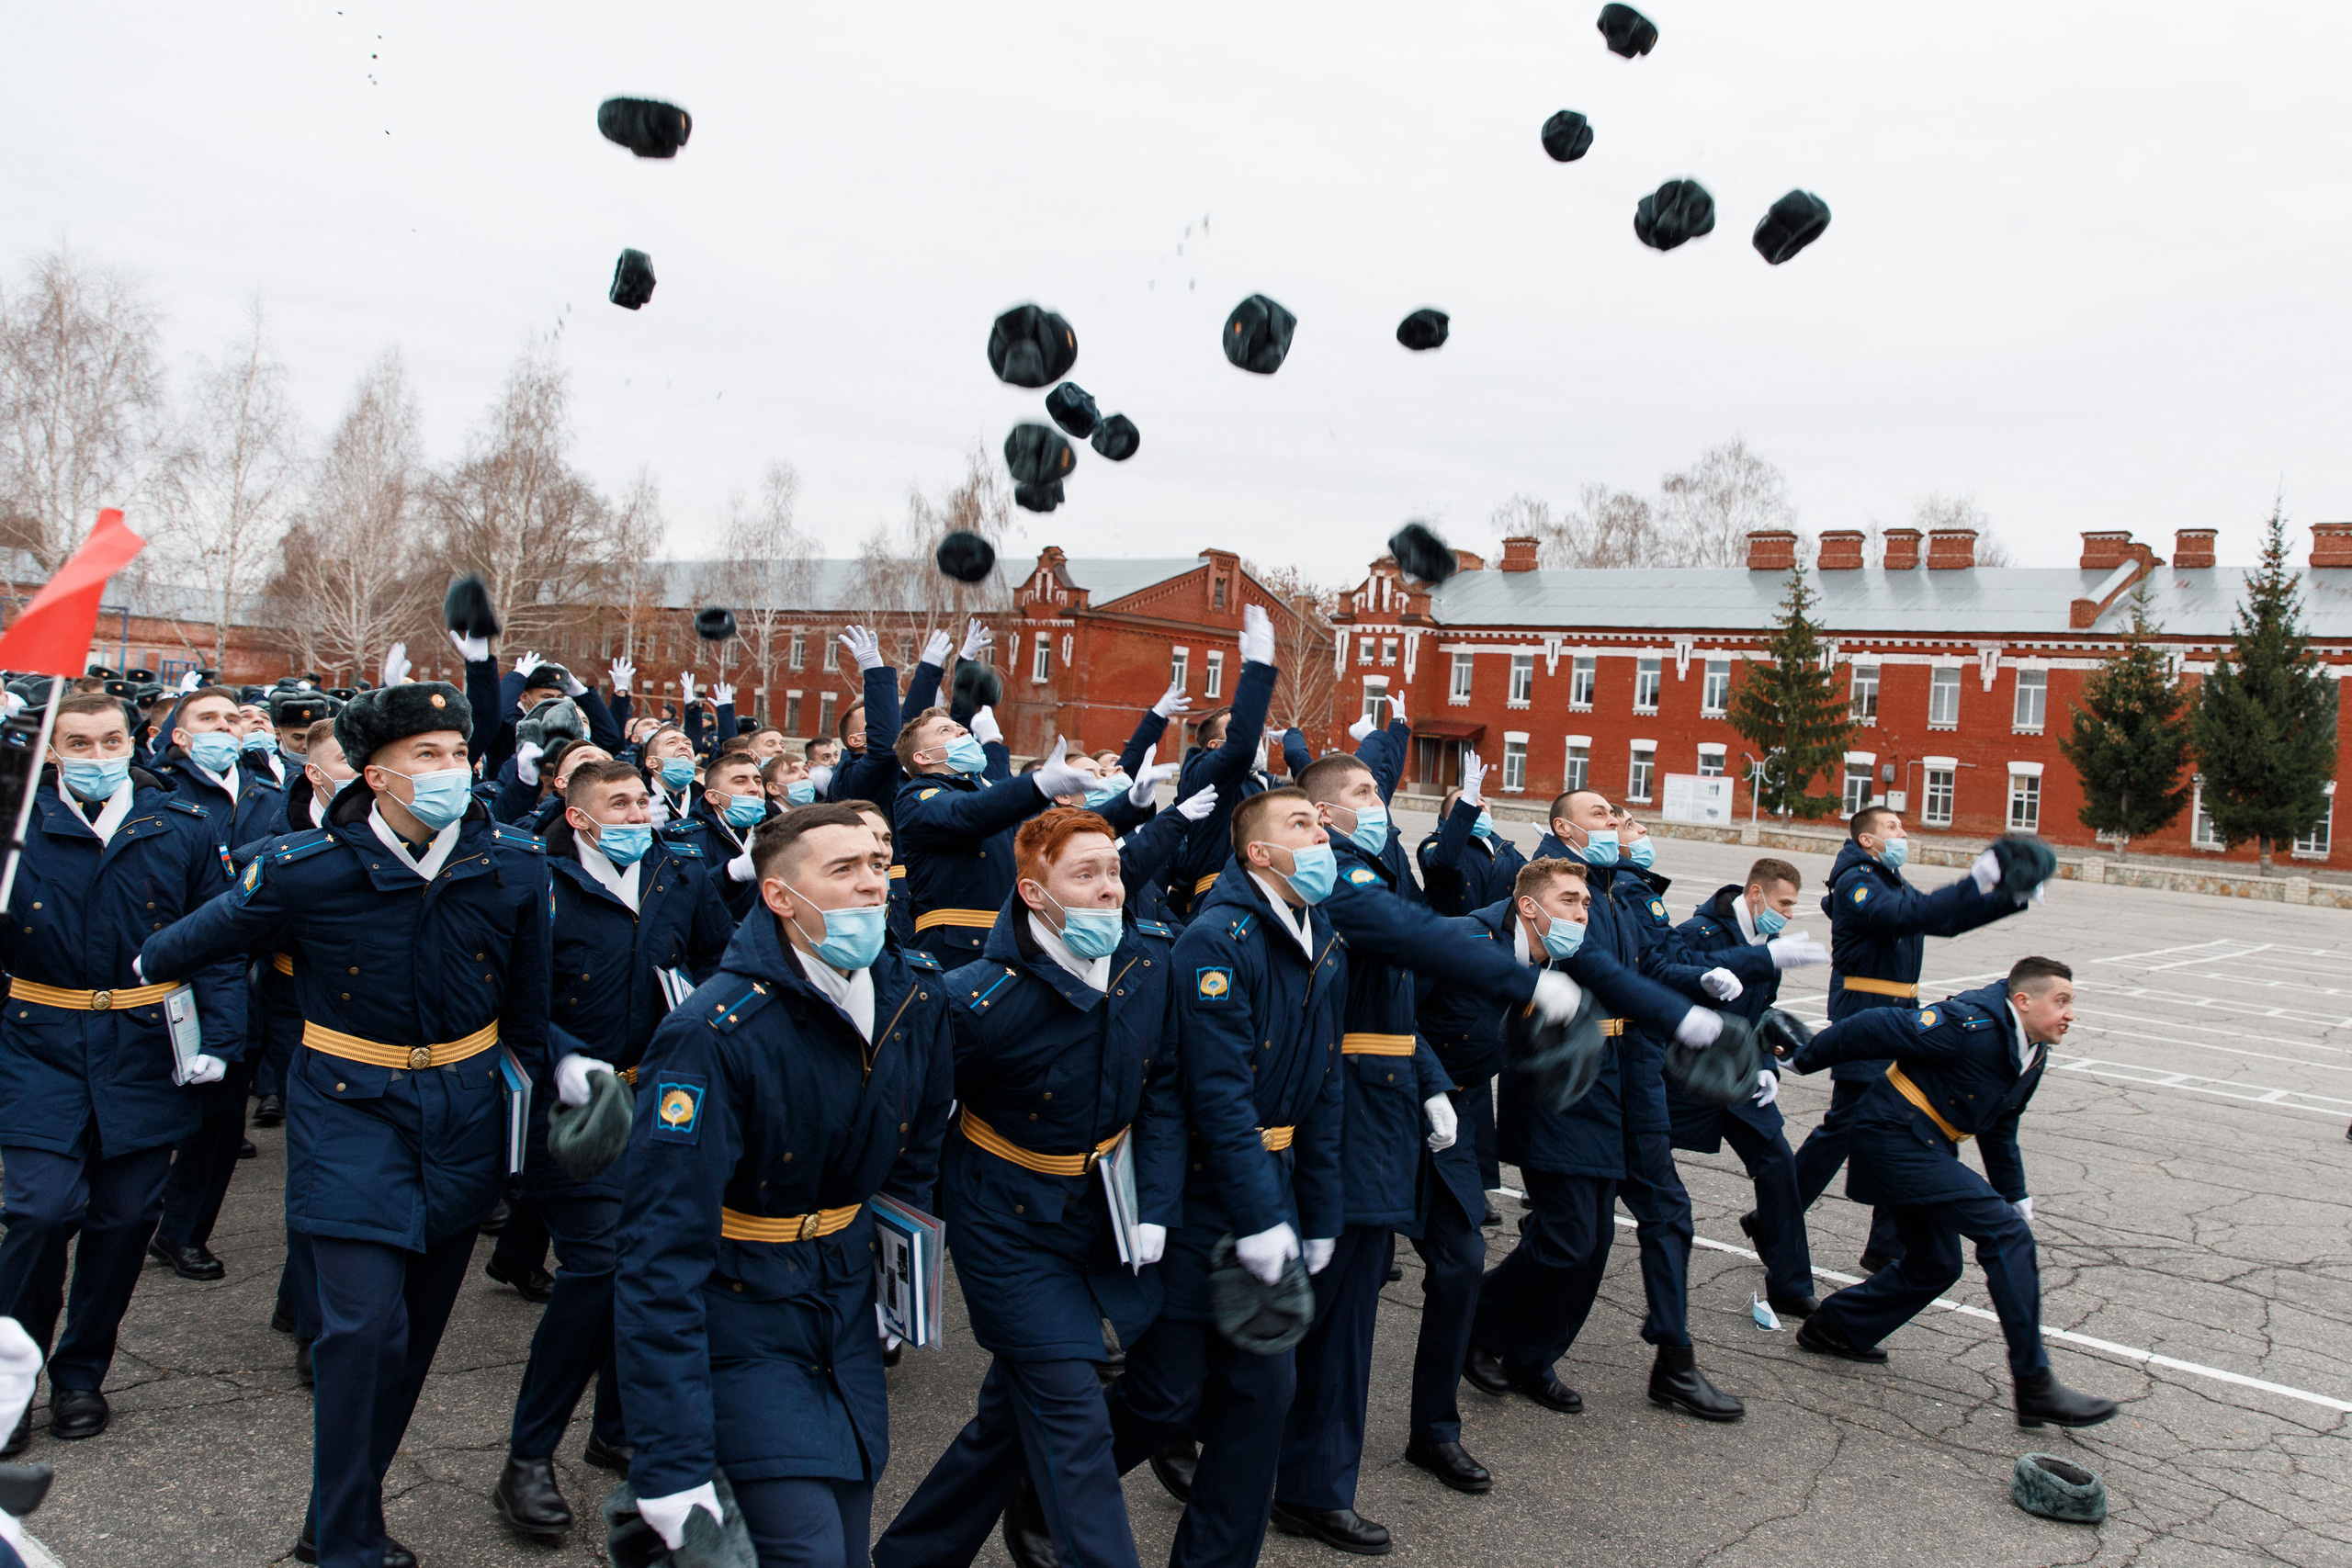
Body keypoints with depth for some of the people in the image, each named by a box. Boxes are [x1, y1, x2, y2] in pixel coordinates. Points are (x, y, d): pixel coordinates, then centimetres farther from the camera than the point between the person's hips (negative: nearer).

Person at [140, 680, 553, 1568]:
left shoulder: (516, 865, -6)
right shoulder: (307, 870, -13)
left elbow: (528, 1001, 8)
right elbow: (202, 937, 7)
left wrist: (534, 1088, 15)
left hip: (464, 1112, 3)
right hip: (350, 1107, -3)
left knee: (416, 1326, 12)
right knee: (365, 1324, -11)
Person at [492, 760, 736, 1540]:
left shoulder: (683, 872, 5)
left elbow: (720, 951, 19)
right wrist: (562, 1060, -24)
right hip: (576, 1097, -5)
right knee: (599, 1260, -13)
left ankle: (617, 1431, 31)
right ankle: (527, 1460, 2)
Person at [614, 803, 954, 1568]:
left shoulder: (917, 994, -7)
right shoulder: (713, 1035, -25)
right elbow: (662, 1253, -26)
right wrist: (671, 1464, -28)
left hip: (848, 1301, 6)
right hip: (744, 1318, -6)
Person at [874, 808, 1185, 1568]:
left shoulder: (1154, 959, -10)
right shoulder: (982, 998, -25)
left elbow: (1164, 1089, 0)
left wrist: (1156, 1207, -6)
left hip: (1101, 1214, 6)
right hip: (1010, 1224, -6)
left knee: (1013, 1408, 18)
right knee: (1073, 1416, -8)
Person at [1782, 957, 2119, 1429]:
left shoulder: (2032, 1055, 9)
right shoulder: (1970, 1025, -22)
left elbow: (1999, 1128, 23)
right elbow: (1873, 1030, -19)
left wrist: (2015, 1195, 23)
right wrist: (1804, 1059, -12)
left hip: (1925, 1150, 11)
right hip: (1895, 1138, -11)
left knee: (1935, 1265, 14)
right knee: (2006, 1232, -15)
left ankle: (1835, 1327, 29)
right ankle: (2035, 1386, -10)